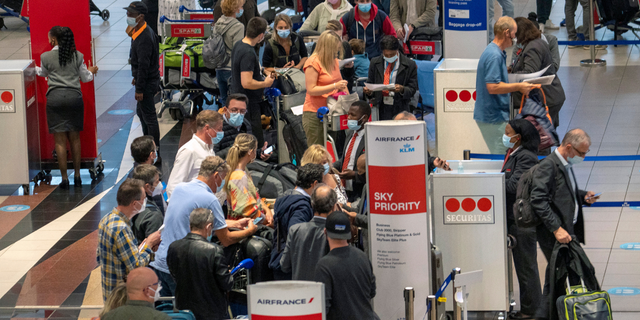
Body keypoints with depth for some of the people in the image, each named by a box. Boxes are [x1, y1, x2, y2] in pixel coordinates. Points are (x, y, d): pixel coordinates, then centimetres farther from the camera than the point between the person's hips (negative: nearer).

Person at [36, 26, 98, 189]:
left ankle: (64, 178, 2)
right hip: (74, 96, 2)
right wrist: (91, 71, 37)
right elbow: (85, 78, 13)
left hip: (55, 97, -2)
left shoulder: (46, 57, -2)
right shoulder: (77, 56, 3)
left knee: (60, 139, 1)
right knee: (75, 137, 12)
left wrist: (33, 68, 42)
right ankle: (77, 176, 16)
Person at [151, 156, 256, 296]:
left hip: (159, 263, 8)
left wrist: (235, 224, 29)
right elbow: (226, 240, -8)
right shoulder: (210, 200, -14)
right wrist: (250, 231, 12)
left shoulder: (180, 188, 10)